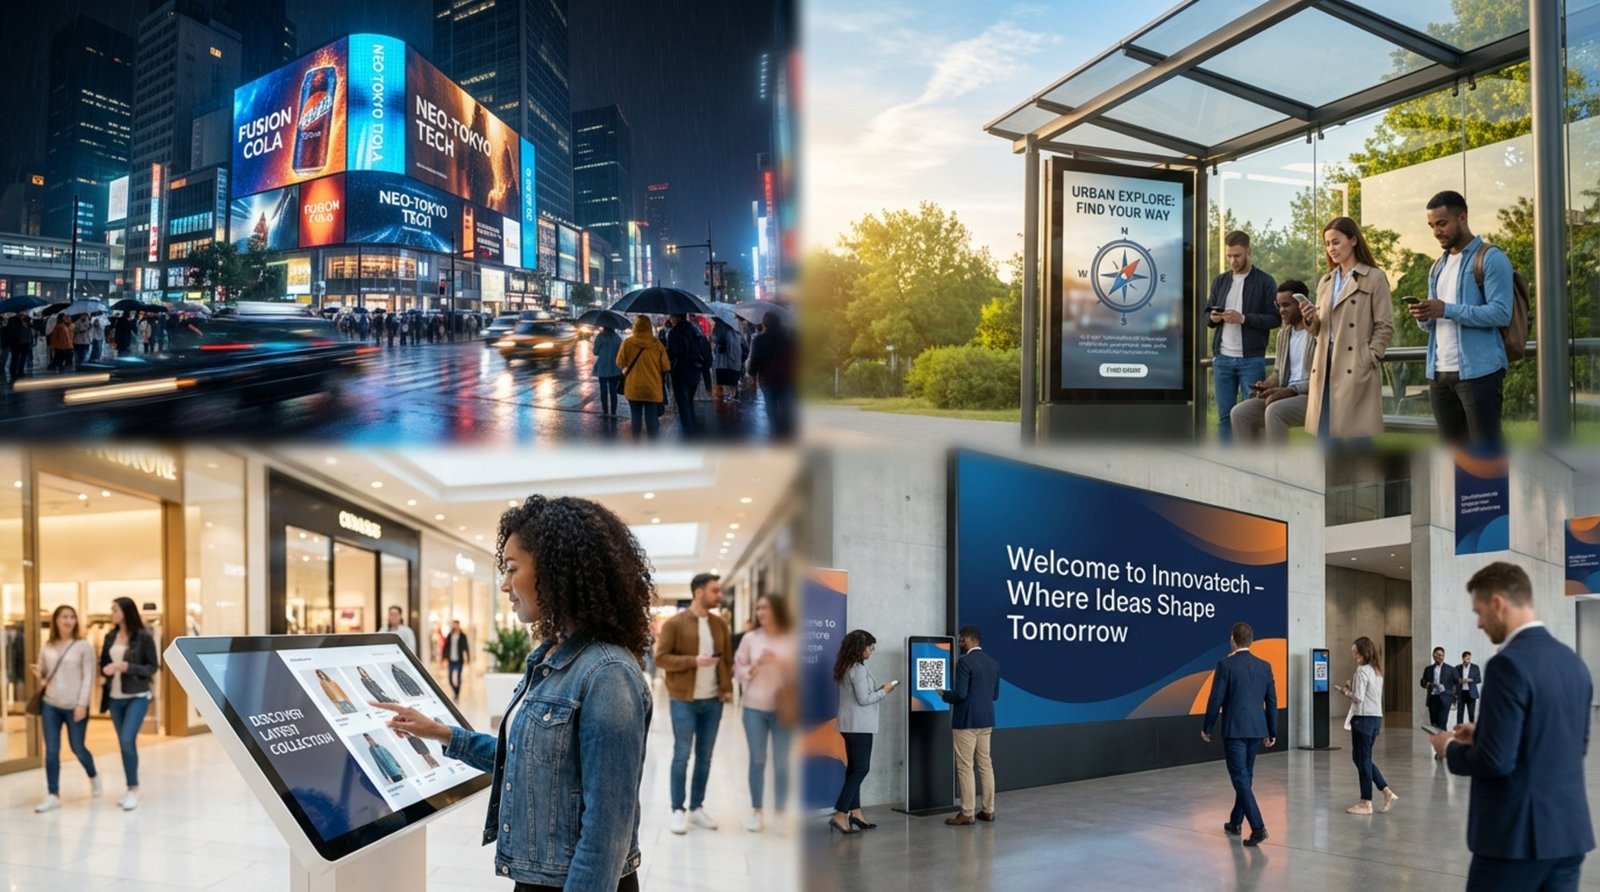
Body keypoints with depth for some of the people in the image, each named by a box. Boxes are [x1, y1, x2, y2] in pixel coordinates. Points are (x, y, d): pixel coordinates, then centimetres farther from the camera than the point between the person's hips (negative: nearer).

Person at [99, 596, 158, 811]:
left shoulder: (144, 637, -8)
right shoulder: (110, 637, 7)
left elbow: (153, 667, -6)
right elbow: (103, 664, 17)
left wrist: (127, 667, -18)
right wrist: (106, 670, -7)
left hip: (137, 697, -5)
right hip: (115, 698, 6)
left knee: (127, 741, -16)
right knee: (124, 744, 9)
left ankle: (134, 789, -6)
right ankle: (131, 790, 17)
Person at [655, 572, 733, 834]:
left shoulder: (720, 624, 9)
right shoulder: (675, 623, -7)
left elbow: (728, 658, 14)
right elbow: (661, 658, -11)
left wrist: (727, 687, 2)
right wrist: (694, 661, -21)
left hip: (713, 700, 5)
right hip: (684, 700, -5)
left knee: (705, 756, 9)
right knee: (682, 755, -1)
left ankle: (697, 808, 18)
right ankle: (678, 811, 7)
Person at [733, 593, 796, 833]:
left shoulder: (792, 639, -1)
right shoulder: (750, 638, 1)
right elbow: (739, 671, 3)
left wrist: (783, 664, -15)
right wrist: (756, 665, -15)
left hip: (783, 708, -1)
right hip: (755, 707, 1)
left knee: (782, 762, 3)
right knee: (757, 760, 5)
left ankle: (780, 813, 14)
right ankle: (756, 811, 16)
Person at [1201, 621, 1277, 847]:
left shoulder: (1225, 664, -11)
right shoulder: (1264, 666, 5)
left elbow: (1216, 699, -10)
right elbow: (1271, 701, 8)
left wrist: (1207, 728, 1)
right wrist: (1272, 732, 17)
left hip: (1234, 729, -6)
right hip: (1256, 729, 6)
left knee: (1240, 778, -5)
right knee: (1245, 776, 18)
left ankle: (1258, 827, -16)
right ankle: (1235, 822, 30)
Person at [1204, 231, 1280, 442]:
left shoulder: (1265, 282, -1)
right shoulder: (1219, 282, 13)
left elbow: (1275, 318, -6)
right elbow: (1207, 314, 16)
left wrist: (1243, 318, -18)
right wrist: (1212, 317, -8)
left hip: (1252, 359, -4)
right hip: (1222, 358, 4)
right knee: (1225, 415, 6)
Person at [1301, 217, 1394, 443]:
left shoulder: (1374, 278, 1)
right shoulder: (1325, 282, 18)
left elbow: (1385, 326, -3)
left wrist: (1369, 360, -12)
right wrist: (1310, 320, -3)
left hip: (1356, 371, -6)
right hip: (1325, 368, 6)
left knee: (1357, 434, -6)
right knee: (1325, 436, 4)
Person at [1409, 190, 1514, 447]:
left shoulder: (1490, 259, -4)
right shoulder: (1438, 267, 19)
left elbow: (1501, 313, -15)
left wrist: (1447, 310, -22)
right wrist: (1424, 317, -3)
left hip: (1478, 372, -8)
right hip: (1440, 373, 8)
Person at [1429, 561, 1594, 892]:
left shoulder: (1510, 663, -17)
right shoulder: (1572, 661, 9)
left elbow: (1497, 761, -21)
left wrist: (1450, 748, -1)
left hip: (1518, 834, -8)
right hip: (1569, 831, 8)